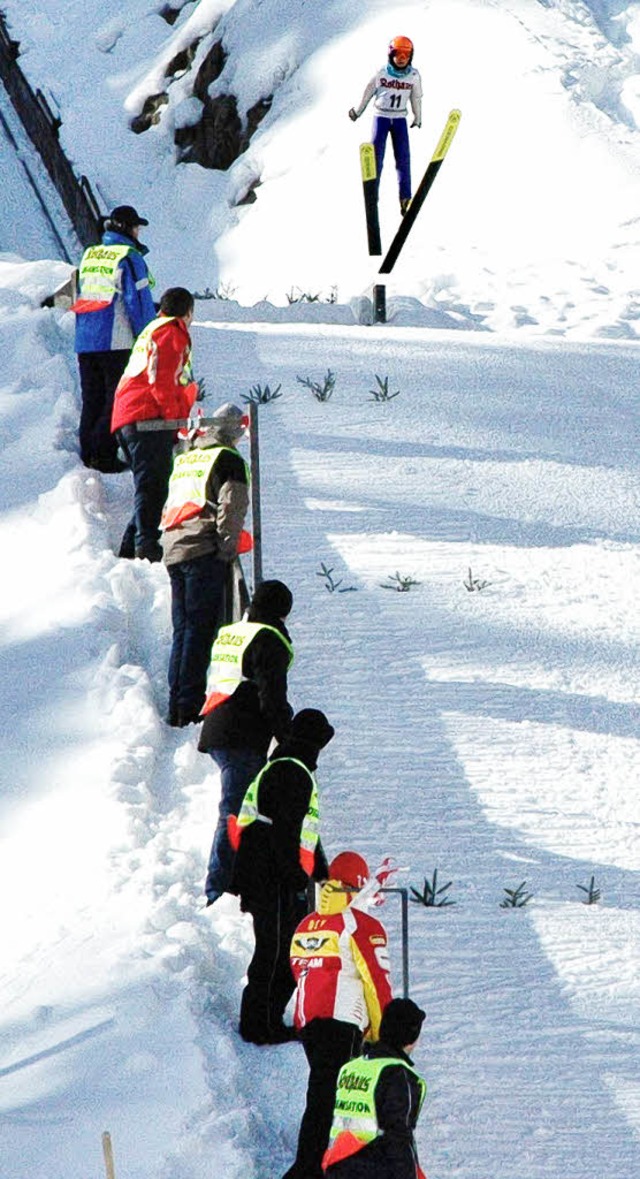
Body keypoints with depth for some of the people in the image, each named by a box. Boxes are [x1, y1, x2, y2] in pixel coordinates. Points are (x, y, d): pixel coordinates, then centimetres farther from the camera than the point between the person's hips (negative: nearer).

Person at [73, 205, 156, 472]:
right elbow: (139, 303, -13)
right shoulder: (129, 259, -9)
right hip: (117, 343, -7)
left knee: (91, 399, 12)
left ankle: (88, 455, 13)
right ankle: (105, 455, -7)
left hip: (85, 342, 7)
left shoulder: (88, 256, 15)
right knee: (117, 400, -2)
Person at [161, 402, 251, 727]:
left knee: (183, 628, 11)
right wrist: (228, 548, -7)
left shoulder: (183, 459, 21)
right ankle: (190, 705, -12)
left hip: (172, 551, 7)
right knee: (200, 628, -7)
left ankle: (176, 706, 8)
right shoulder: (228, 459, -1)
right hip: (204, 552, -7)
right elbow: (231, 507, -11)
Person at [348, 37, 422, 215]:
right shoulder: (382, 73, -9)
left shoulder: (414, 76, -5)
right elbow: (369, 92, 4)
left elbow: (416, 98, 10)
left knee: (403, 158, -5)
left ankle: (406, 199, -6)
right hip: (381, 117, -1)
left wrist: (418, 118, 21)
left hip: (400, 119, 1)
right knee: (376, 156, -5)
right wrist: (358, 111, 15)